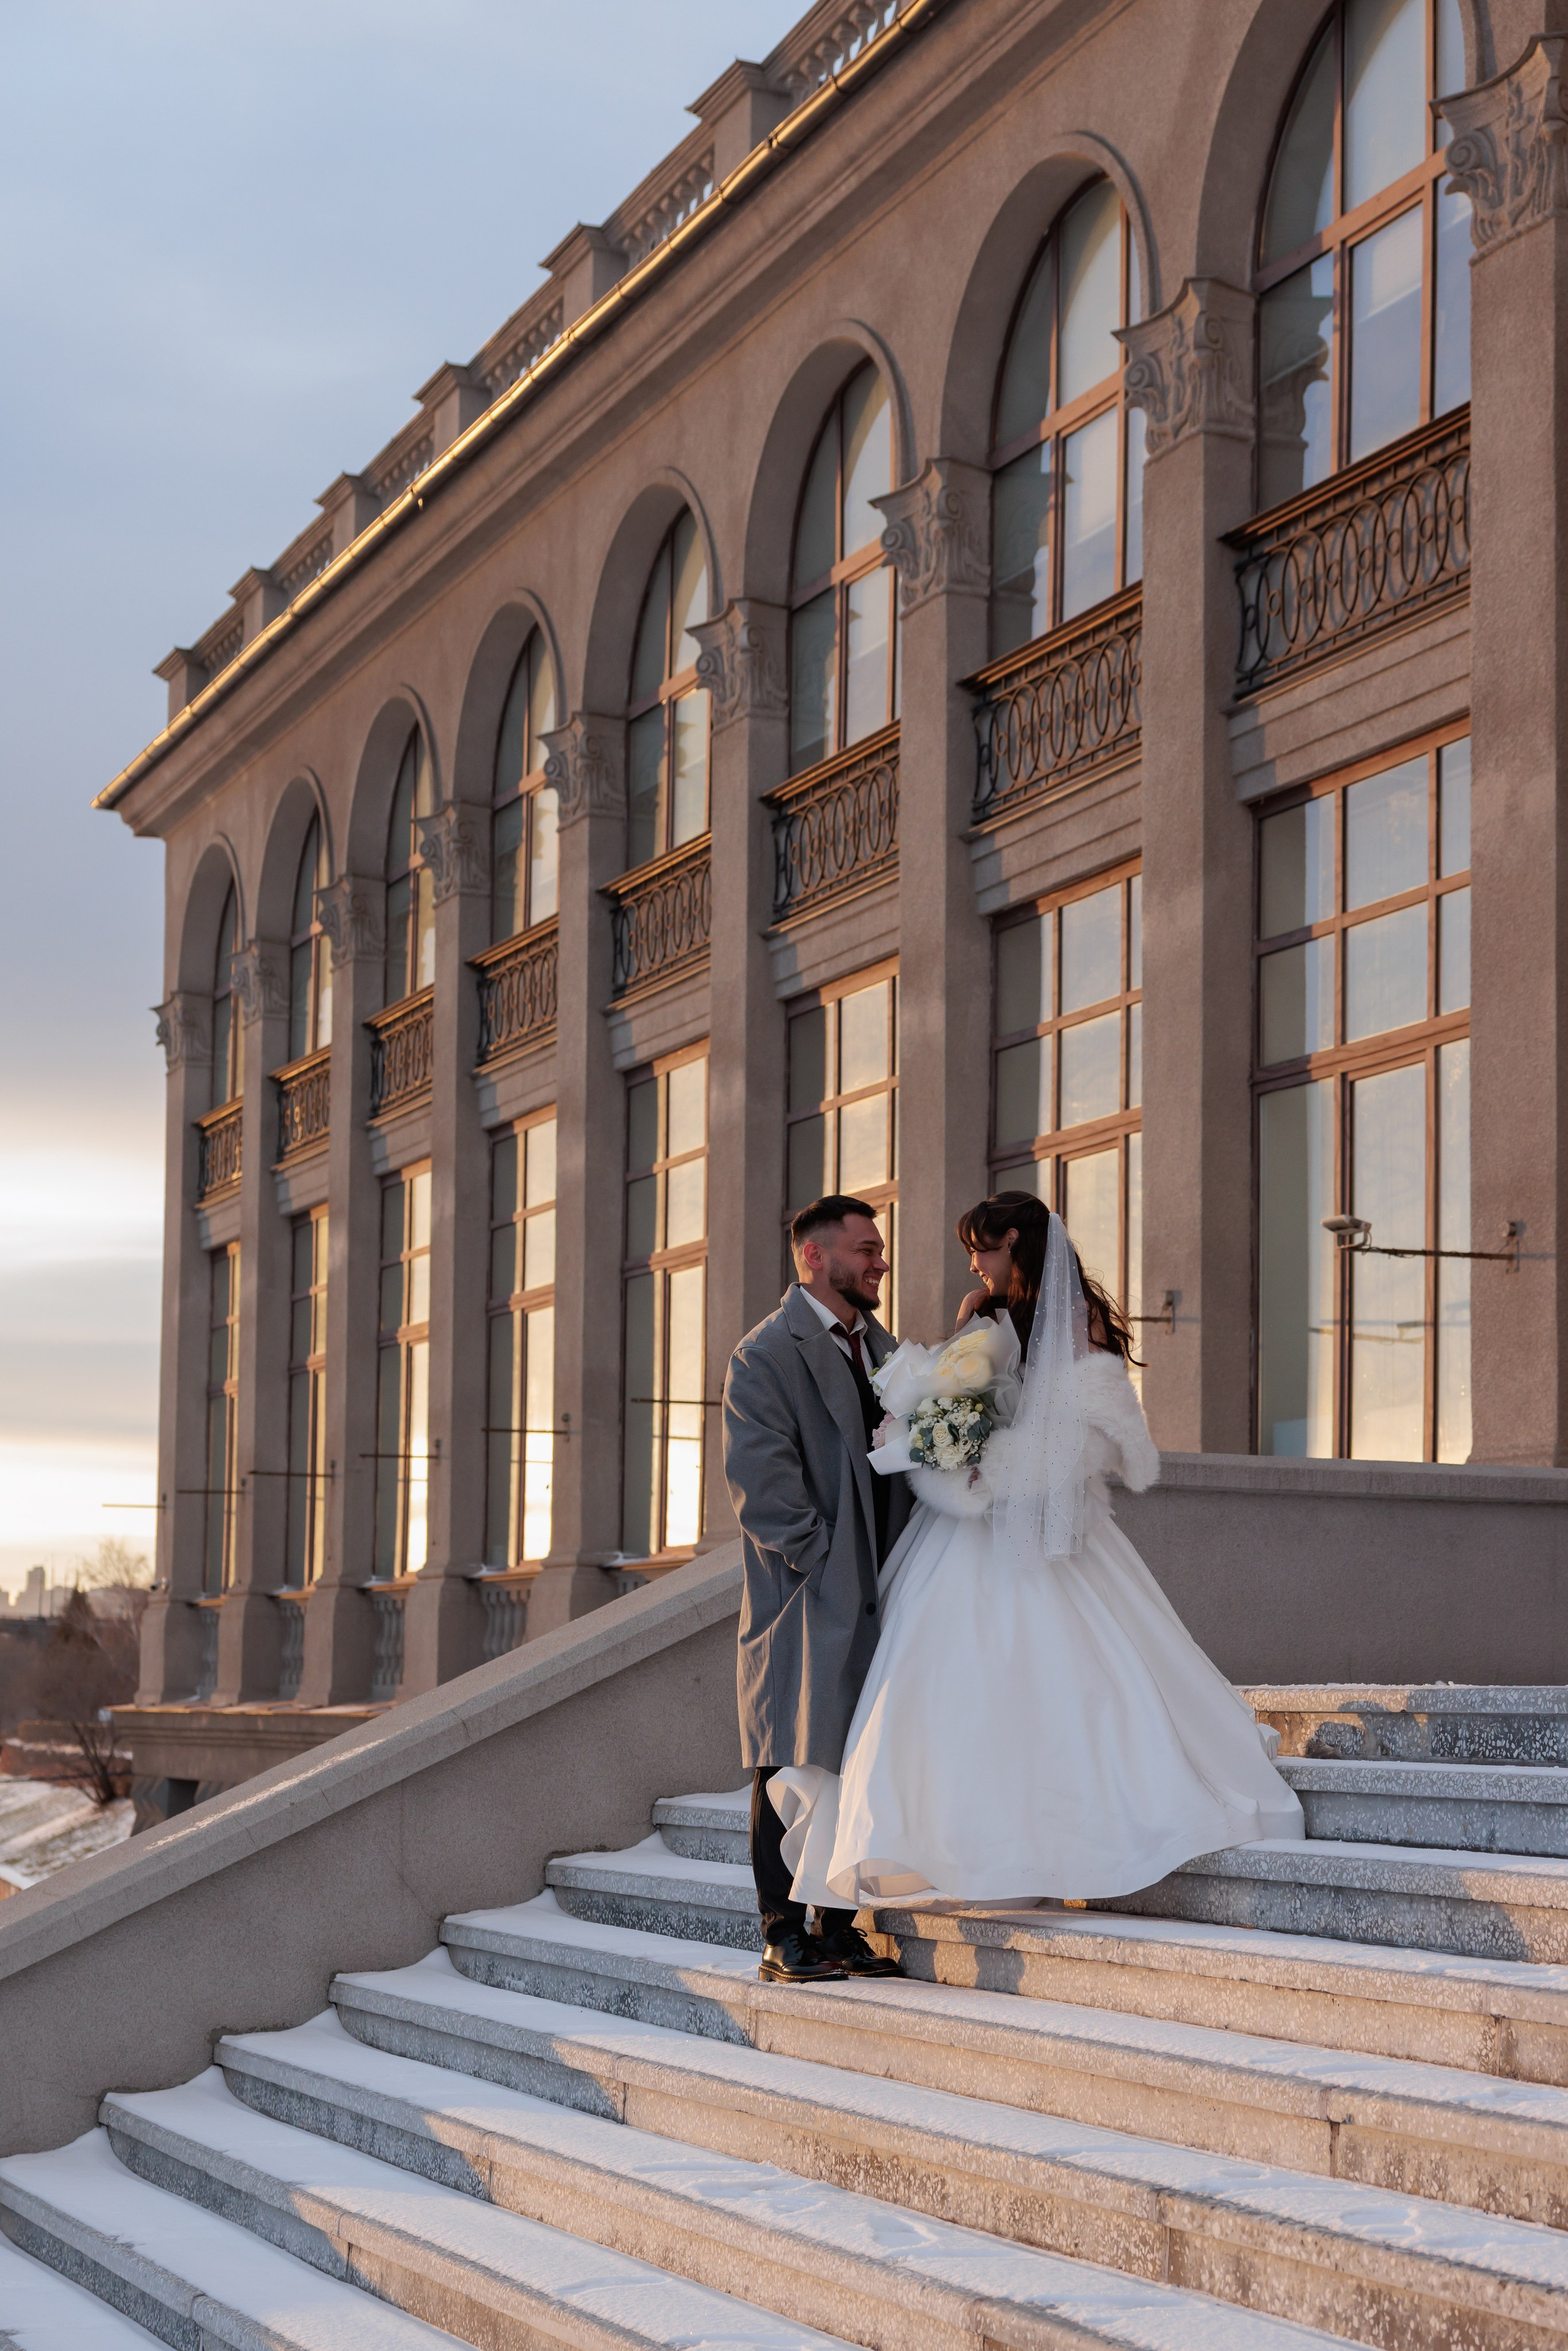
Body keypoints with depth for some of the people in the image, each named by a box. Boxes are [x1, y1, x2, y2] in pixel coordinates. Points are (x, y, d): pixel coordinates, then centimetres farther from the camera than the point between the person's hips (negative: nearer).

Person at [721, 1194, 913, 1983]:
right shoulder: (765, 1356, -7)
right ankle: (784, 1935, 4)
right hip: (806, 1603, -7)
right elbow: (762, 1486, -13)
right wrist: (822, 1563, -15)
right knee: (792, 1768, -2)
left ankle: (840, 1926, 17)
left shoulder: (881, 1347, 16)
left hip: (876, 1598, 7)